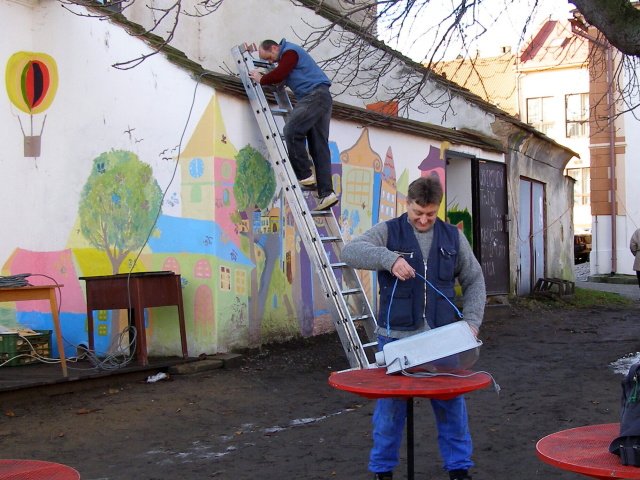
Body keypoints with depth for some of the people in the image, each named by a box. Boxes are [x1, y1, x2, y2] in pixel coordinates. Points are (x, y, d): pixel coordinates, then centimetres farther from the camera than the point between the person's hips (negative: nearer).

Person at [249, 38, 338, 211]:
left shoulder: (290, 51, -6)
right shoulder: (287, 56, 26)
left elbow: (279, 75, -15)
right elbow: (280, 77, 26)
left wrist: (261, 80, -1)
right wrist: (263, 76, 14)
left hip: (315, 95, -10)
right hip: (321, 99, 10)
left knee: (291, 130, -20)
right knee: (319, 147, 1)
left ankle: (305, 176, -17)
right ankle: (326, 193, -5)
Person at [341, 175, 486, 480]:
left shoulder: (453, 237, 8)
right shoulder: (388, 232, -2)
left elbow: (474, 281, 13)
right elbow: (351, 251, -19)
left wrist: (472, 320, 0)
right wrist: (390, 258, -33)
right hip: (396, 336, -2)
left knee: (452, 404, 10)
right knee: (391, 406, 7)